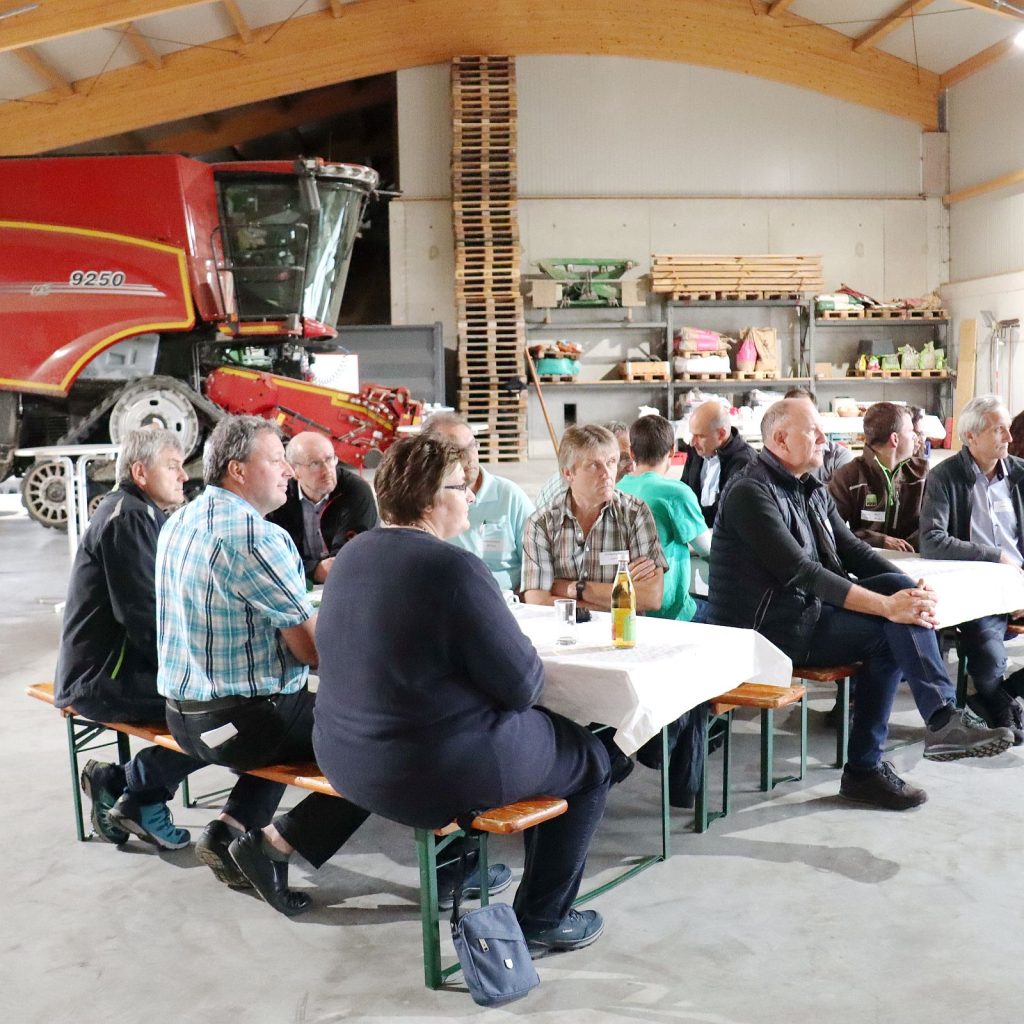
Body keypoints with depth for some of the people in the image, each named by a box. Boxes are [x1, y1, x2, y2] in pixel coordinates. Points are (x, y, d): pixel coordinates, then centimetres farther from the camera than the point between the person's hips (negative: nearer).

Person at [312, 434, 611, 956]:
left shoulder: (352, 555, 2)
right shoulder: (454, 567, -23)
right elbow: (521, 685, -18)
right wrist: (534, 662, 4)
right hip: (437, 776, -9)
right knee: (590, 759, 13)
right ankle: (540, 922, 19)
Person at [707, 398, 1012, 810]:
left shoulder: (813, 490, 14)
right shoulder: (750, 494, -15)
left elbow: (853, 551, 7)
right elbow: (802, 572, -24)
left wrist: (911, 591, -11)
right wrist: (885, 605, -28)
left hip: (808, 609, 8)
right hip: (768, 626, -8)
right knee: (892, 631, -20)